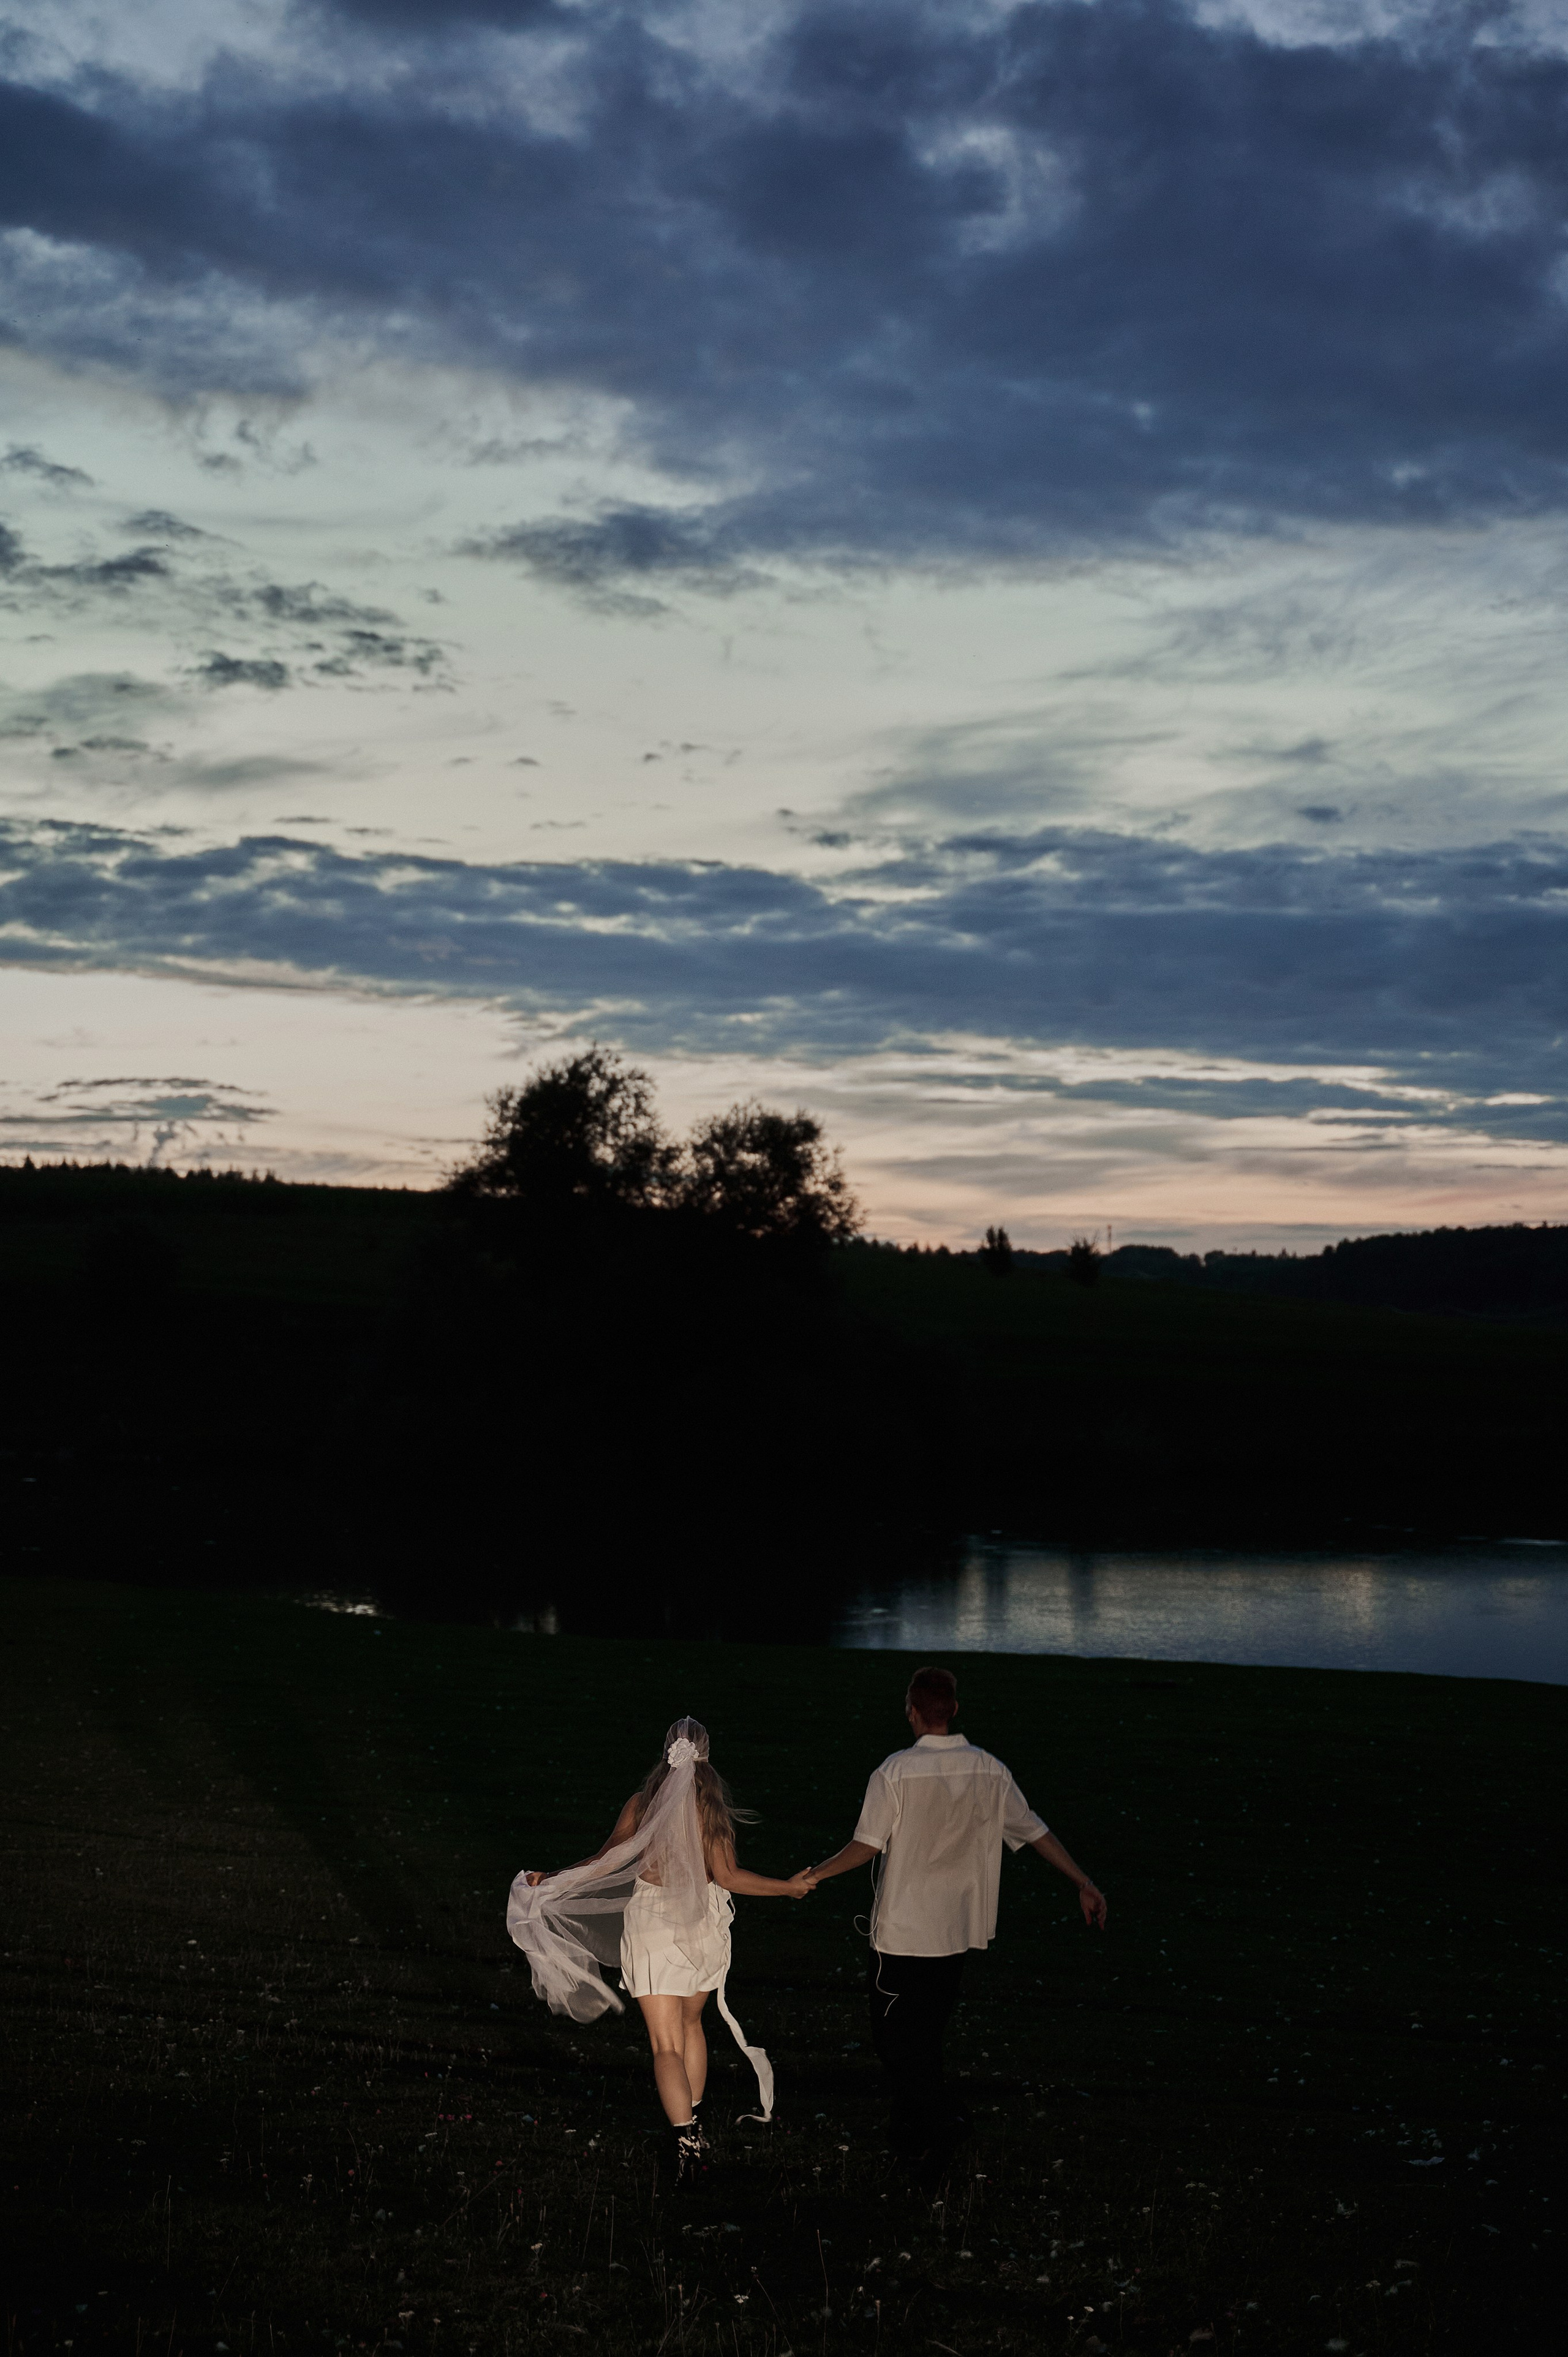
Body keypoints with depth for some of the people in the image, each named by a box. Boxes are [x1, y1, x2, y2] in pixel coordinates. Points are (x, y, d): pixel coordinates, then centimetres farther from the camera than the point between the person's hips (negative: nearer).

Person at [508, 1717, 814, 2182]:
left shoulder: (642, 1803, -7)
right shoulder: (712, 1806, -11)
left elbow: (603, 1862, -3)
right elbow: (727, 1876, -12)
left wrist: (548, 1879, 10)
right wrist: (789, 1887, -2)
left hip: (652, 1925, -1)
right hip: (703, 1925, 1)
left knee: (667, 2046, 0)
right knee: (690, 2022, 25)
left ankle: (685, 2142, -13)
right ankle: (692, 2120, 35)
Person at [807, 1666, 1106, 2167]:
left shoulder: (896, 1772, -16)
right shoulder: (988, 1770, -1)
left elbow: (867, 1846, -16)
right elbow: (1036, 1832, 5)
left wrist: (815, 1875, -2)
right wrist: (1084, 1883, 14)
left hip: (902, 1932, -5)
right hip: (957, 1931, 5)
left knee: (893, 2035, 6)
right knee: (926, 2035, 18)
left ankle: (939, 2120, -7)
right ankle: (913, 2136, 24)